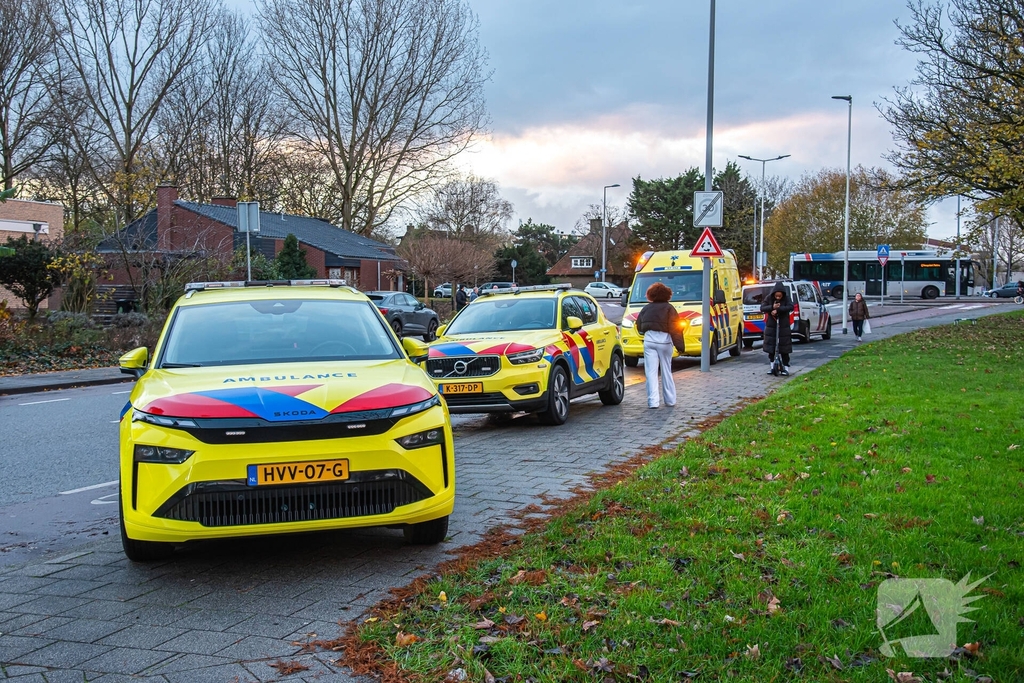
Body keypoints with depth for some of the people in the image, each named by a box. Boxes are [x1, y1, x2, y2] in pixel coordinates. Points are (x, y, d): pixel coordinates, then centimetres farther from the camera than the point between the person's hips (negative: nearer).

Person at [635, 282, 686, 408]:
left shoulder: (646, 308, 10)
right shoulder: (669, 308, -1)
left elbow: (639, 326, 14)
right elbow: (674, 328, -7)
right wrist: (679, 345, -8)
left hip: (649, 340, 1)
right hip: (664, 340, -1)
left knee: (651, 372, 1)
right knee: (666, 371, 11)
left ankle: (653, 401, -6)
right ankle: (670, 400, 18)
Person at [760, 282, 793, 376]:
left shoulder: (786, 298, -7)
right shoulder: (769, 298, -4)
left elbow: (791, 307, -23)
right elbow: (762, 308, -9)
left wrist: (777, 310, -29)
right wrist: (772, 307, -26)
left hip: (783, 326, -2)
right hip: (771, 326, 2)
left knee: (784, 348, -1)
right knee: (770, 347, 5)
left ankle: (786, 367, 6)